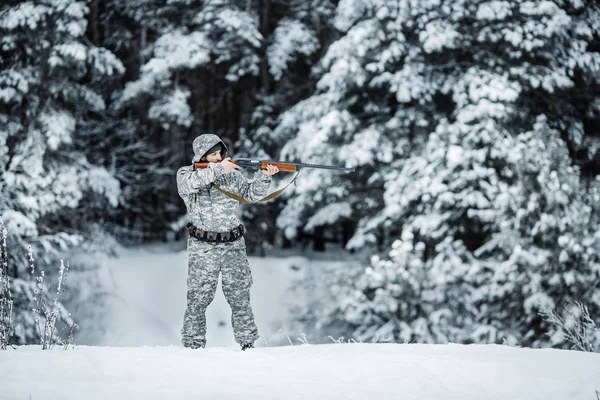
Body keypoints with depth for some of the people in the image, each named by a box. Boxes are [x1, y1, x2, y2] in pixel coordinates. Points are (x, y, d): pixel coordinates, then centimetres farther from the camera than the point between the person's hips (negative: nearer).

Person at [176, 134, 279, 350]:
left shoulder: (232, 174, 8)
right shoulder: (185, 173, -1)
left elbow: (252, 194, 7)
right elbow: (190, 183, -23)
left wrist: (264, 176, -11)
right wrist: (218, 169, -29)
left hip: (234, 245, 3)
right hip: (203, 248, -2)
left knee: (240, 296, 5)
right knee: (198, 298, 0)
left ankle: (247, 343, 12)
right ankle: (193, 345, 9)